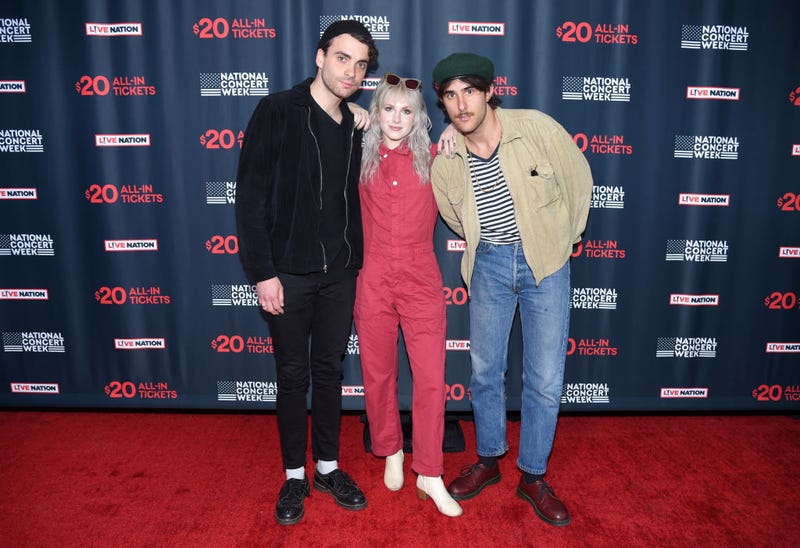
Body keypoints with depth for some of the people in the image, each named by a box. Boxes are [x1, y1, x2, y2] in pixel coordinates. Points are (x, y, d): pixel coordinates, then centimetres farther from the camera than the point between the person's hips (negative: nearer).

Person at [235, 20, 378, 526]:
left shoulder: (353, 128, 9)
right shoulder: (277, 113, -6)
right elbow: (251, 196, -10)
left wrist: (355, 261, 2)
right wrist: (262, 272, -13)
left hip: (340, 275, 4)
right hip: (289, 273, -4)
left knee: (330, 371, 13)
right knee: (293, 375, 7)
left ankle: (328, 467, 29)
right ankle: (295, 476, 24)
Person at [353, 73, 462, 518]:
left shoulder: (432, 158, 4)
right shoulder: (362, 160, 6)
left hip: (421, 280, 0)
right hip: (374, 279, 1)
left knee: (431, 376, -1)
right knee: (378, 374, 10)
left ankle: (429, 475, 14)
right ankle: (390, 452, 34)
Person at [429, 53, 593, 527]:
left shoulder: (537, 128, -14)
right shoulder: (446, 163, -6)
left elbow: (579, 182, 0)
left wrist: (563, 240, 7)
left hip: (545, 262, -2)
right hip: (489, 265, 2)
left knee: (545, 380, 2)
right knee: (486, 370, 12)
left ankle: (534, 476, 23)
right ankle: (488, 461, 34)